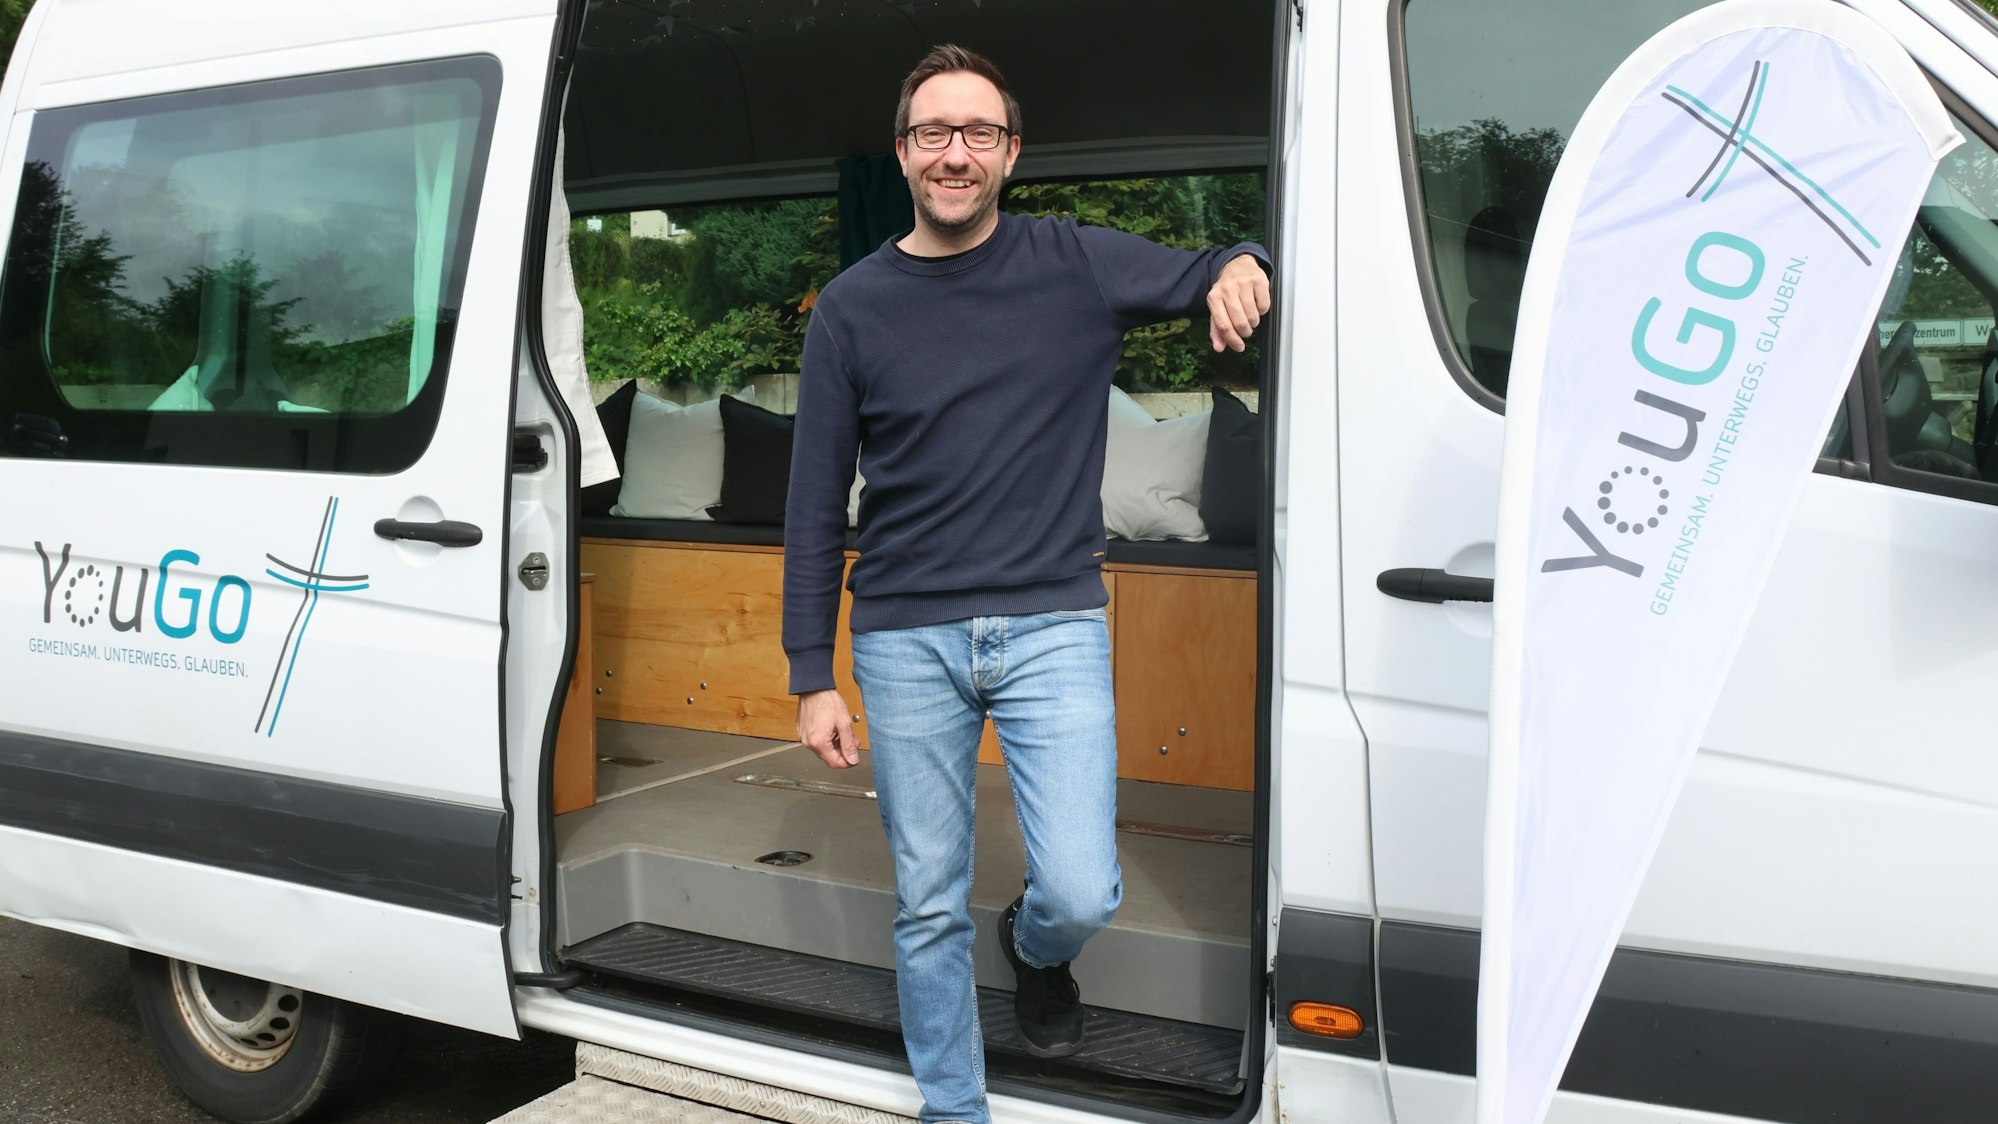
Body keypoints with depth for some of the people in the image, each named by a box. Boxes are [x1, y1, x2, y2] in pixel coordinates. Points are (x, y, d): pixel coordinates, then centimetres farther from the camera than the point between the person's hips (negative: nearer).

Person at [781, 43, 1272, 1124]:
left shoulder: (1079, 263, 3)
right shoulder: (852, 308, 3)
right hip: (905, 639, 1)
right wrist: (812, 677, 2)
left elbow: (1213, 276, 15)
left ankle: (1035, 946, 31)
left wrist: (1242, 267, -11)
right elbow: (816, 505, 5)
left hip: (1052, 627, 0)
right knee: (929, 911, 8)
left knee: (1082, 894, -7)